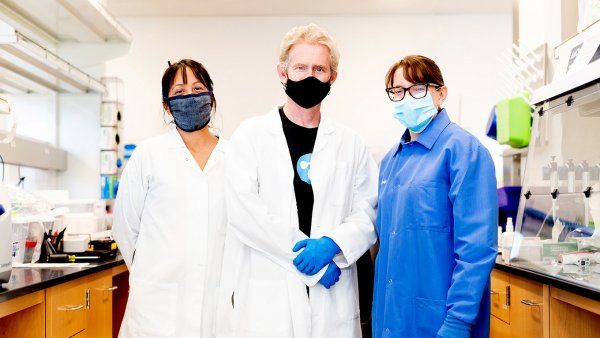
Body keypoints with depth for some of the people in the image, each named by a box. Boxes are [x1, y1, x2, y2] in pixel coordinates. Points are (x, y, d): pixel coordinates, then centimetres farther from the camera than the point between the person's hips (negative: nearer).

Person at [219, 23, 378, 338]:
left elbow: (369, 211, 2)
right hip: (268, 297, -2)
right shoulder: (250, 135, 0)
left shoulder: (350, 143, 8)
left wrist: (331, 245, -15)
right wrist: (304, 254, -12)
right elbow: (243, 212, -10)